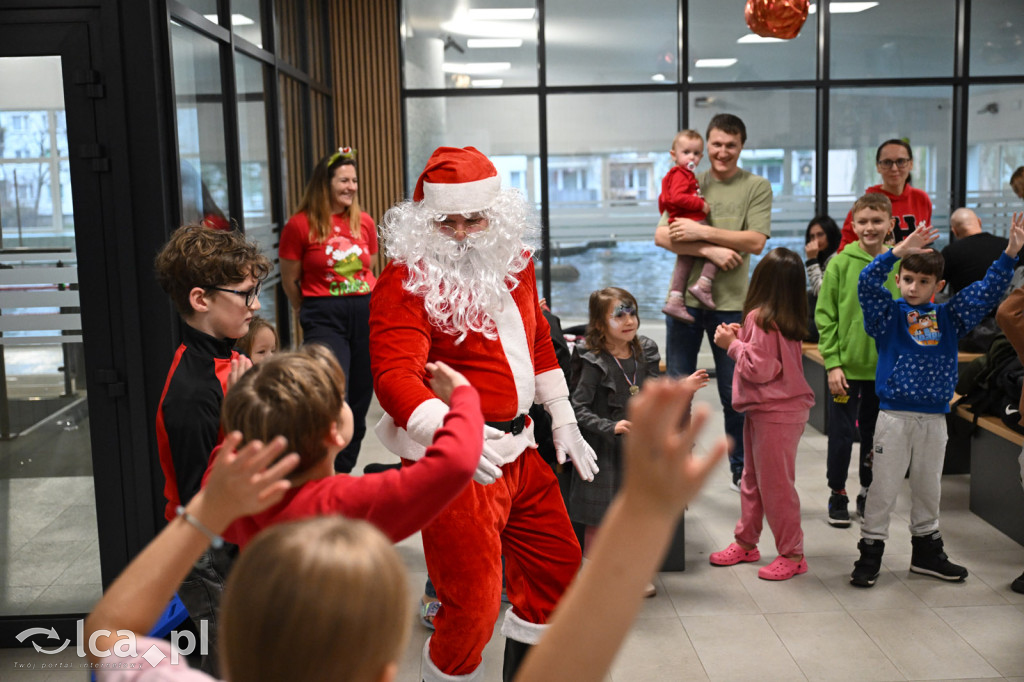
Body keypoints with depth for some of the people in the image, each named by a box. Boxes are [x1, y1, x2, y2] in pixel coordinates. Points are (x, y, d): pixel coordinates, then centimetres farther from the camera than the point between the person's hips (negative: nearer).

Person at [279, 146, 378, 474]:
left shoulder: (364, 222, 9)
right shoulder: (300, 225, -3)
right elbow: (290, 281, 5)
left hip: (367, 314, 5)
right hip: (324, 315, -4)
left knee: (360, 399, 8)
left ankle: (344, 472, 23)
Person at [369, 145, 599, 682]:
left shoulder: (513, 261, 8)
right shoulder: (406, 280, -15)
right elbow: (394, 373, -28)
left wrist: (563, 422, 21)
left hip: (516, 449, 8)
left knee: (557, 565, 22)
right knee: (471, 607, -7)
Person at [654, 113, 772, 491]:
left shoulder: (757, 187, 3)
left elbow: (755, 241, -10)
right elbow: (662, 236, -3)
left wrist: (701, 232, -15)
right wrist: (709, 250, -15)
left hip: (731, 303, -2)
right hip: (684, 298, 2)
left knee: (734, 393, 6)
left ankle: (741, 470, 24)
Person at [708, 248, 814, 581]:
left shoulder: (760, 317, -20)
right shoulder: (786, 318, 8)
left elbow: (760, 369, -22)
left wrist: (732, 345, -12)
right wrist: (739, 336, 5)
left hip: (775, 414, -10)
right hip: (763, 410, 10)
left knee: (776, 484, 0)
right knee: (752, 479, 18)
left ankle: (792, 555, 10)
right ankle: (746, 543, 29)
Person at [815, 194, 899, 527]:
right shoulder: (840, 264, -6)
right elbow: (825, 317, -6)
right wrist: (832, 363, -11)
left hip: (886, 369, 3)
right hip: (846, 367, -2)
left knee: (875, 434, 14)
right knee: (841, 434, 5)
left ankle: (869, 493, 30)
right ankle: (837, 494, 20)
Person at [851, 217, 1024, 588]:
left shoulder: (949, 317, 6)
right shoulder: (888, 314, -4)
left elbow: (987, 291, 2)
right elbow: (867, 283, -19)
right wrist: (897, 251, -31)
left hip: (934, 418, 4)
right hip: (894, 415, -3)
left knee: (928, 489, 17)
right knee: (884, 488, 2)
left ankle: (926, 552, 32)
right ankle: (870, 554, 12)